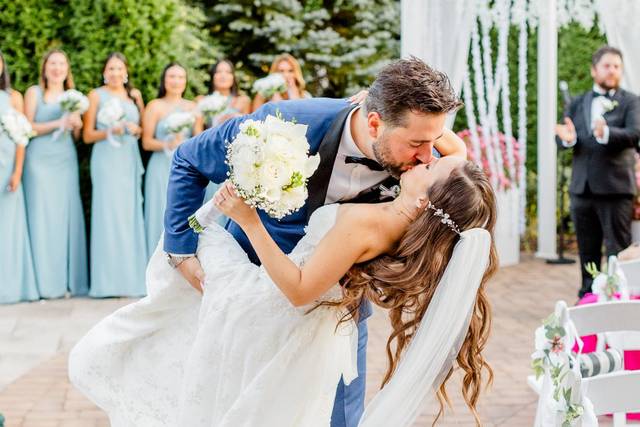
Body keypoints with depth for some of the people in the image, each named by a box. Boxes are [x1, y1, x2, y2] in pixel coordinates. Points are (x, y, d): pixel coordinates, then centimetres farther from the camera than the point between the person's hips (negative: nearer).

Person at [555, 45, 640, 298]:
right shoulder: (577, 104, 15)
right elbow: (562, 142, 7)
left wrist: (606, 133, -35)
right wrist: (567, 138, -18)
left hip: (615, 188, -4)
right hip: (582, 188, 4)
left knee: (618, 251, -5)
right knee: (587, 252, 13)